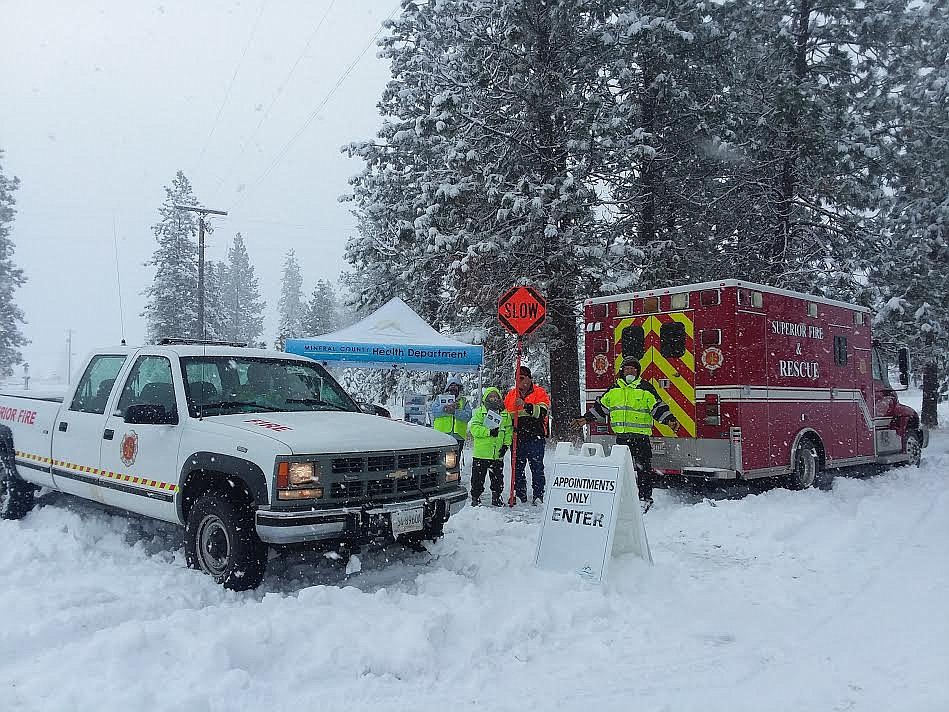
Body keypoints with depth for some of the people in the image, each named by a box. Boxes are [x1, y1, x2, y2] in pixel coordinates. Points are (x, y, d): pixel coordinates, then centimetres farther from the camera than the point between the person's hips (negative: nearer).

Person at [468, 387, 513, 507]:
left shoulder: (505, 413, 8)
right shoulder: (479, 411, -1)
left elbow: (509, 431, 11)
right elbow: (474, 428, -11)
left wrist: (506, 444, -1)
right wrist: (489, 432, -21)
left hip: (498, 454, 3)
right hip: (481, 453, -3)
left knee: (498, 478, 11)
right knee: (478, 478, 4)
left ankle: (496, 497, 24)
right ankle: (475, 498, 15)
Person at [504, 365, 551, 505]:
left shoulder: (540, 393, -1)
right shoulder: (510, 395, 13)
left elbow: (543, 412, -17)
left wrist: (526, 405, -28)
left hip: (535, 437, -4)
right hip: (517, 437, 4)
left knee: (537, 468, -2)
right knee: (517, 468, 8)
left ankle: (538, 495, 6)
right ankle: (520, 495, 17)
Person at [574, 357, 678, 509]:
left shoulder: (645, 388, 2)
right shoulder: (614, 389, 13)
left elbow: (658, 407, -3)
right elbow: (600, 406, 21)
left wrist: (669, 420, -16)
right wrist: (586, 418, 19)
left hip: (641, 435, -4)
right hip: (621, 435, 4)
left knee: (643, 468, -3)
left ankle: (646, 498, 6)